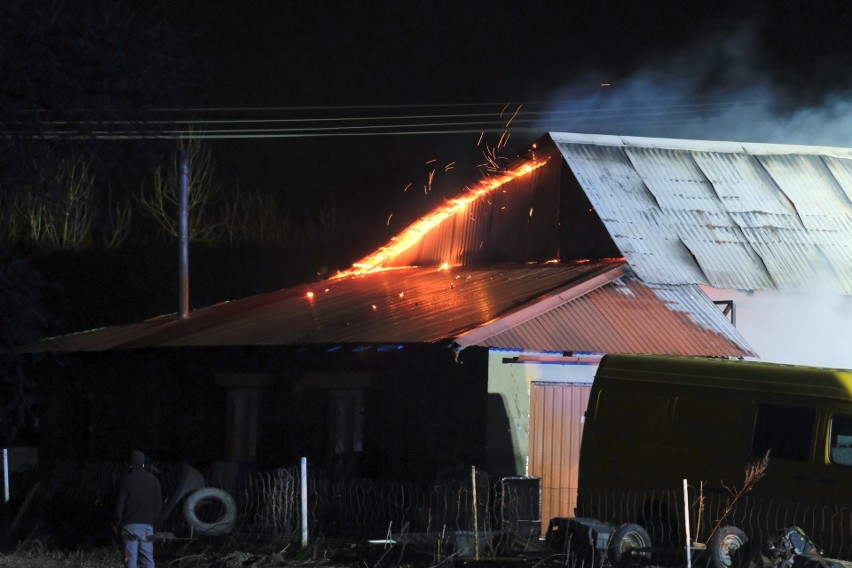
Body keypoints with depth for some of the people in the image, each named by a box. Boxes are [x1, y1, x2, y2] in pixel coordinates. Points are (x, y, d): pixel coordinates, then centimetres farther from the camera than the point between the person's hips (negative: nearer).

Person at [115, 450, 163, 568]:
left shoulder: (126, 480, -6)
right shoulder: (153, 480, 4)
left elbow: (120, 504, -5)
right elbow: (159, 504, 9)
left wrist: (117, 524, 5)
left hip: (130, 525, -3)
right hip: (147, 525, 3)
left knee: (131, 558, -3)